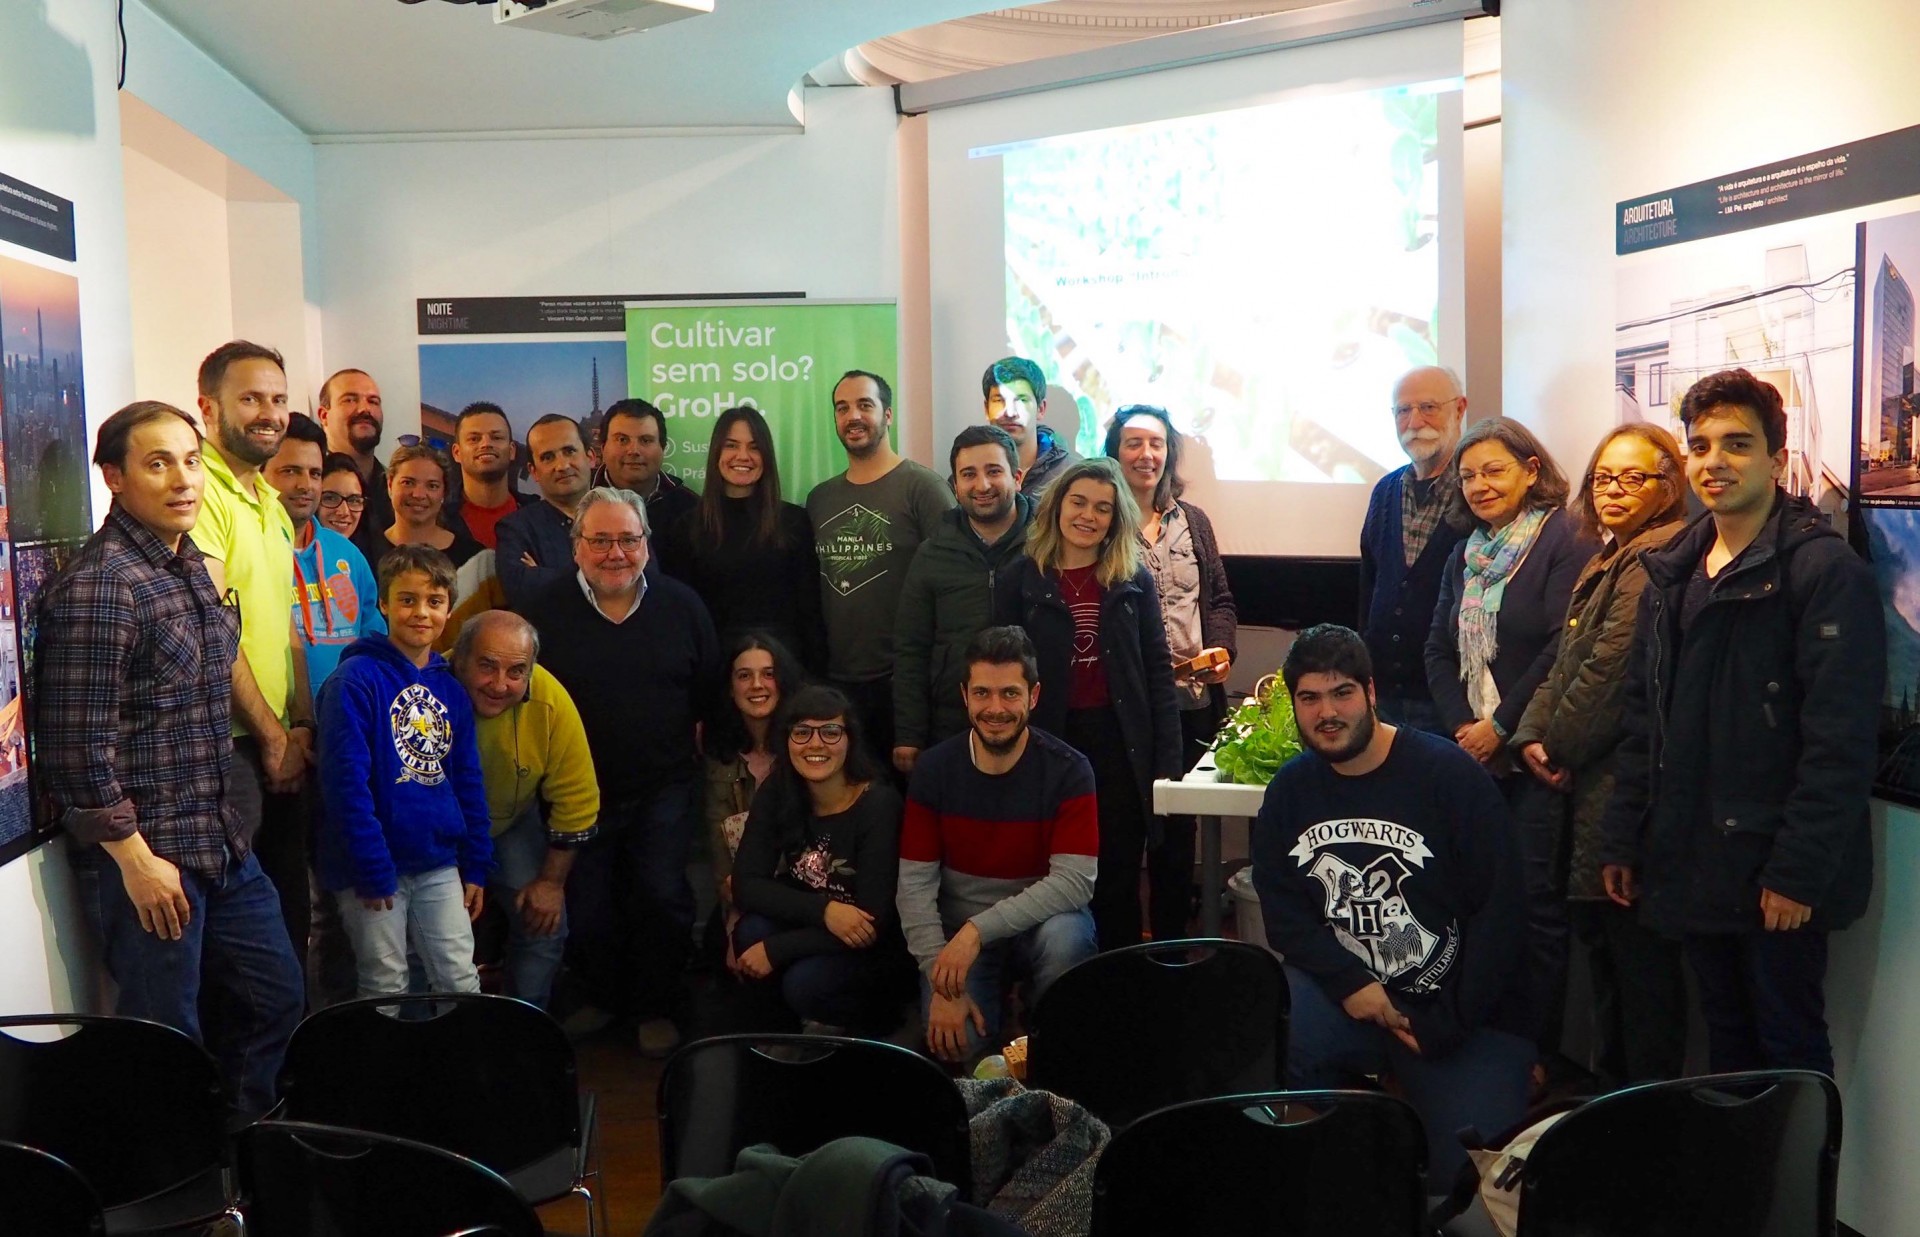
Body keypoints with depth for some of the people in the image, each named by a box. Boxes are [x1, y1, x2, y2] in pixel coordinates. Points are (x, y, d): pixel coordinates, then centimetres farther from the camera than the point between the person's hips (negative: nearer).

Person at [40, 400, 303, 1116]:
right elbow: (77, 744, -21)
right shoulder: (98, 587, -18)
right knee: (168, 1040, 4)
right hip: (145, 851, -9)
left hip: (220, 841, 9)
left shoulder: (189, 565, 9)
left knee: (276, 994, 18)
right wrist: (135, 860, -18)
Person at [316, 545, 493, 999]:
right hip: (375, 866, -5)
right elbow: (345, 780, -16)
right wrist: (372, 870, -18)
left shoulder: (450, 688, 9)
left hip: (439, 864, 6)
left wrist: (476, 866, 9)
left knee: (463, 984, 8)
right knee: (387, 991, 5)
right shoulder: (357, 679, -11)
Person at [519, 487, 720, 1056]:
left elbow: (709, 693, 7)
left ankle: (657, 1007, 13)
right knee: (586, 908, 5)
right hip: (580, 790, 0)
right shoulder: (547, 611, -4)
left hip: (663, 789, 0)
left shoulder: (682, 605, 0)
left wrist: (690, 755, 2)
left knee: (663, 896, -8)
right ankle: (602, 998, 31)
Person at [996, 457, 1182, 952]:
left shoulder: (1134, 580, 5)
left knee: (1119, 876, 7)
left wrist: (1167, 759, -1)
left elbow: (1157, 669, 4)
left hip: (1121, 744, 1)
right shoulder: (1021, 578, 1)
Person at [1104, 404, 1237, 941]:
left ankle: (1172, 941, 26)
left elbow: (1219, 599, 15)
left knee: (1180, 825, 13)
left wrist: (1222, 649, -3)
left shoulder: (1193, 522, 14)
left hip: (1193, 698, 5)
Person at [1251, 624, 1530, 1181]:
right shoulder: (1290, 789, 7)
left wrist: (1450, 1023, -12)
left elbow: (1501, 910, -9)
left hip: (1460, 1013, -2)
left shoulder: (1451, 774, -8)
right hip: (1344, 994, 2)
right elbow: (1281, 909, 2)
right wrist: (1348, 981, -14)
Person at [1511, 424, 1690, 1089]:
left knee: (1636, 947, -2)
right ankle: (1612, 1090, 32)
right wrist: (1535, 735, 0)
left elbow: (1613, 669, -19)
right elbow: (1565, 661, 15)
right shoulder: (1605, 561, 18)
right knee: (1598, 933, 18)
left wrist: (1561, 745, -8)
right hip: (1592, 783, 11)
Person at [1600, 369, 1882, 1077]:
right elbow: (1643, 721, 14)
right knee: (1726, 1036, 17)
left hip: (1776, 877, -7)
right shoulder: (1672, 573, 12)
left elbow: (1840, 742, -16)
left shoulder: (1825, 570, -11)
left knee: (1790, 1046, 5)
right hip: (1692, 864, 7)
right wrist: (1623, 840, 10)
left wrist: (1799, 871, -19)